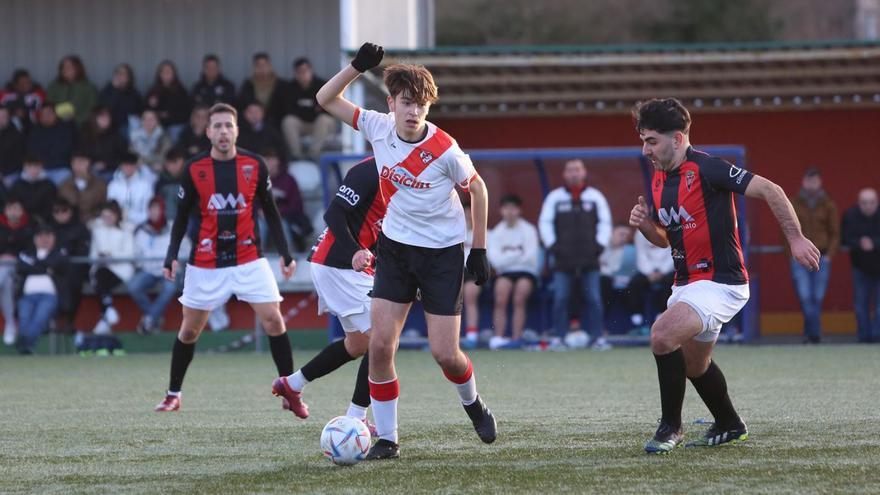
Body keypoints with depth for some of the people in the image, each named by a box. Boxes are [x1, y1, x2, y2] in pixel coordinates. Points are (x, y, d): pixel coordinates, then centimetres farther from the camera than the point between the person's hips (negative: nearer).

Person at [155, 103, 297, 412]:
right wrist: (172, 256, -7)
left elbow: (270, 212, 7)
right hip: (205, 264, 0)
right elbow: (182, 216, 4)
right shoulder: (194, 169, -4)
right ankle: (173, 395, 24)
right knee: (189, 331, 7)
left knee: (273, 321, -11)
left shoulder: (254, 165, -3)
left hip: (248, 258, 0)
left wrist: (285, 253, 2)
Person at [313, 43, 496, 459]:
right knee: (380, 345, -7)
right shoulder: (379, 128, -9)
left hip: (442, 252, -3)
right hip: (395, 248, 3)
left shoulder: (444, 150, -20)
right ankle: (386, 438, 3)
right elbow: (326, 100, -1)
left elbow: (477, 189, -4)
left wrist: (479, 249, -1)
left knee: (445, 354, -4)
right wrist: (358, 67, -17)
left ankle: (472, 404, 30)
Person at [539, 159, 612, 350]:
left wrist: (600, 244, 1)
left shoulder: (595, 196, 10)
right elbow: (544, 222, 8)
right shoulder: (555, 197, 8)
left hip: (589, 259, 0)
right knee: (560, 298, -5)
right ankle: (559, 336, 1)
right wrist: (551, 245, -2)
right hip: (563, 259, 0)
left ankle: (597, 336, -2)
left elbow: (605, 221, 12)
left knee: (594, 299, -5)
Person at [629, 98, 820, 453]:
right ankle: (729, 426, 44)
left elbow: (769, 190, -17)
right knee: (694, 363, 21)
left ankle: (670, 426, -10)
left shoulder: (706, 168, -17)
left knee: (663, 335, -25)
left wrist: (795, 238, -19)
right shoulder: (659, 181, 9)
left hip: (720, 282, -9)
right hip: (687, 283, 9)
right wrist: (644, 224, -1)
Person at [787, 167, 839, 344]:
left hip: (821, 258, 0)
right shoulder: (793, 204, 6)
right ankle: (815, 332, -11)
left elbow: (835, 234, 7)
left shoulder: (828, 205, 6)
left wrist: (829, 256, -4)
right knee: (805, 296, -13)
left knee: (817, 298, -1)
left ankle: (810, 332, 9)